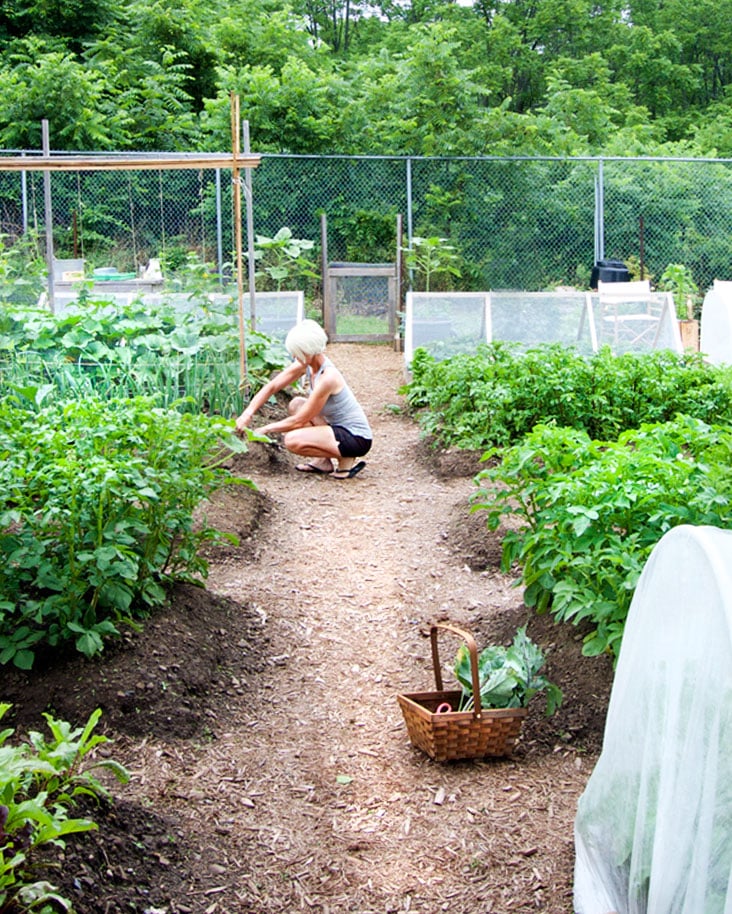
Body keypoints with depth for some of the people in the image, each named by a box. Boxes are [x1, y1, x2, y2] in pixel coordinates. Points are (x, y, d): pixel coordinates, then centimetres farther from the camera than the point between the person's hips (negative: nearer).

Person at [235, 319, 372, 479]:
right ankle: (323, 461, 8)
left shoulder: (328, 377, -26)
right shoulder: (306, 365, -2)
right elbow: (271, 387, 1)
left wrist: (265, 429, -10)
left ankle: (347, 460, -5)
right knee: (296, 404, 6)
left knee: (292, 440, -22)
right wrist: (248, 413, -11)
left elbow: (298, 421, -19)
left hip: (357, 439, -9)